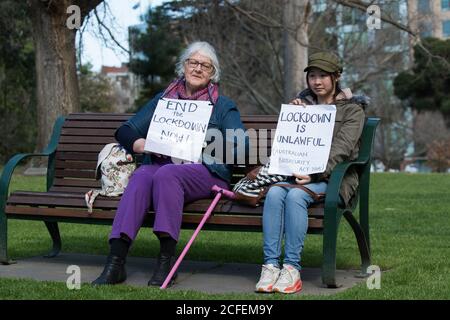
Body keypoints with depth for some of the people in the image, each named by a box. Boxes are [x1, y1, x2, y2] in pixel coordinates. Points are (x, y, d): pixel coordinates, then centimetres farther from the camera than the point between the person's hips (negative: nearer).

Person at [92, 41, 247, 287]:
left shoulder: (223, 106, 16)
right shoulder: (163, 99, 24)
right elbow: (125, 131, 20)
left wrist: (208, 147, -12)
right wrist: (142, 145, -1)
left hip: (206, 171, -2)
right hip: (160, 164, 3)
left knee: (166, 174, -35)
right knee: (141, 176, -33)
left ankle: (167, 259, -35)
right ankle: (115, 262, -43)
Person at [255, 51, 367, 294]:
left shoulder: (352, 108, 7)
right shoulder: (303, 103, 22)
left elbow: (341, 148, -8)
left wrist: (315, 173, -22)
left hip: (333, 177, -4)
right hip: (298, 172, 4)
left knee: (296, 195, -34)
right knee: (274, 192, -29)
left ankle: (292, 268, -33)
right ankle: (271, 265, -32)